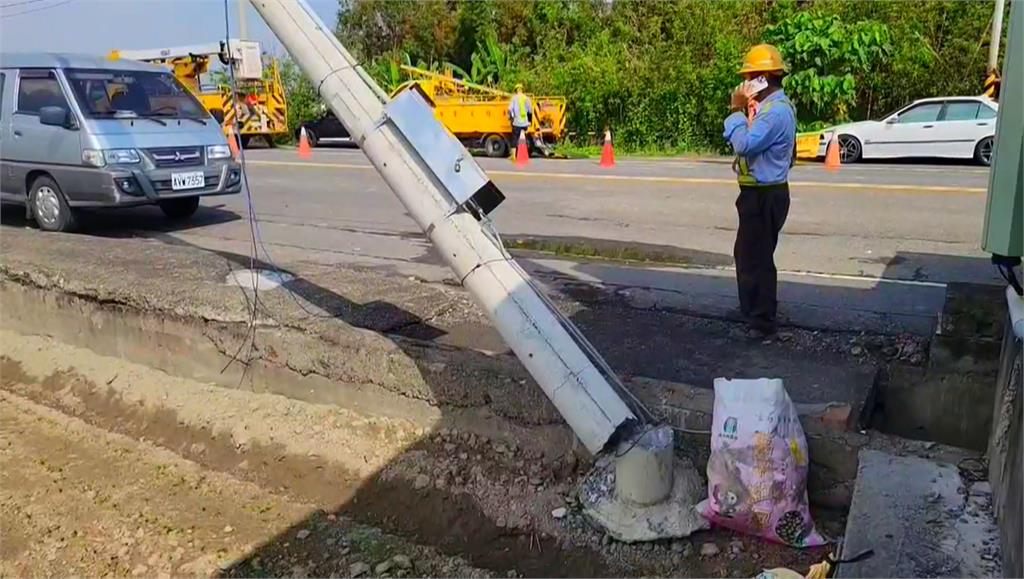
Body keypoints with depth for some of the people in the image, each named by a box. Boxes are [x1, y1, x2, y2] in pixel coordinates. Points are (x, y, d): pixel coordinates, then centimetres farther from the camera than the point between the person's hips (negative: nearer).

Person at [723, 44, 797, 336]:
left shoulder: (776, 110, -22)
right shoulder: (771, 106, 13)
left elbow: (744, 144, -29)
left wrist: (737, 110, -18)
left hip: (764, 195, -11)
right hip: (761, 192, 11)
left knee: (757, 257, -3)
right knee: (747, 253, 21)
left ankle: (762, 320, 7)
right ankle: (751, 308, 35)